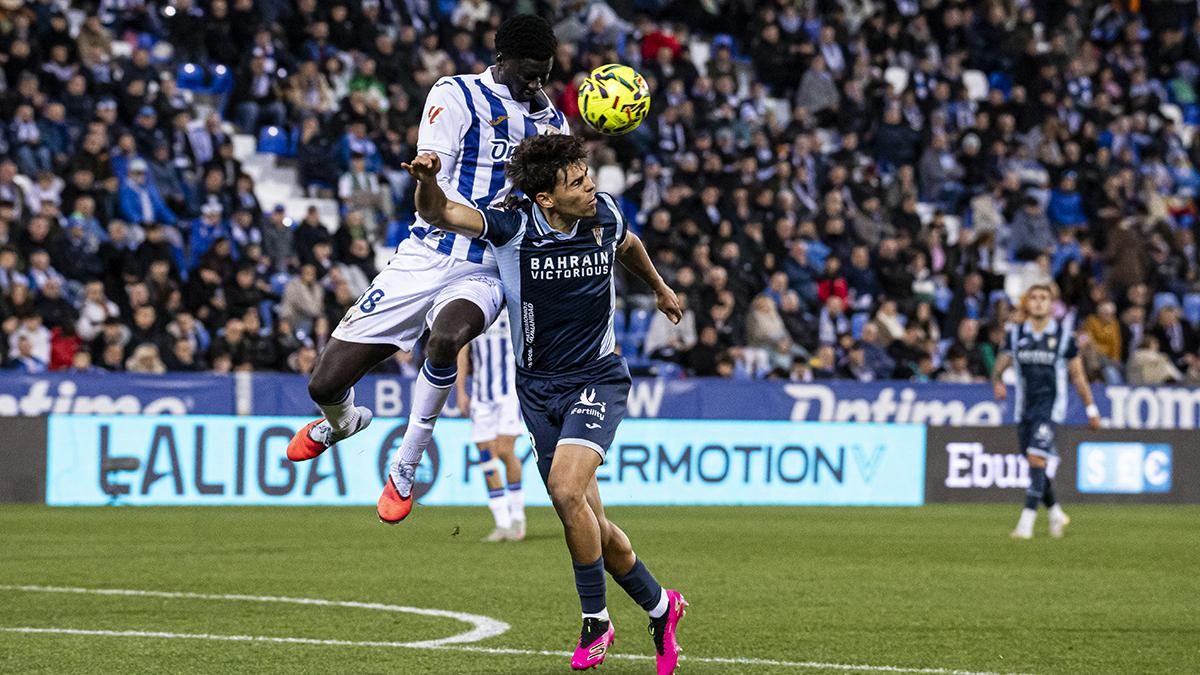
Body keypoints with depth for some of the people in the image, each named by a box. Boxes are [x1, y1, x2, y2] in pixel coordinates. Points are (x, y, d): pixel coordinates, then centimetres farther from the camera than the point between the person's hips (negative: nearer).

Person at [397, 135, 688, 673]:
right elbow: (437, 214, -29)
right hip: (539, 387, 1)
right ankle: (660, 608, 28)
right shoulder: (514, 226, -15)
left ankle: (595, 619, -10)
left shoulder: (603, 213, -7)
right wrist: (427, 180, -51)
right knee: (589, 525, 5)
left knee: (567, 488, -24)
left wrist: (658, 287, 36)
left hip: (597, 378, -1)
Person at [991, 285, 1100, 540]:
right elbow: (1000, 365, 5)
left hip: (1051, 403, -4)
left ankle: (1027, 519, -21)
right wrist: (997, 382, -19)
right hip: (1025, 405, 4)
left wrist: (1091, 408, 8)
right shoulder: (1016, 334, 5)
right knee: (1034, 463, 9)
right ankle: (1056, 512, 31)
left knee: (1036, 457, -20)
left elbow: (1077, 374, 5)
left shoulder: (1063, 334, -2)